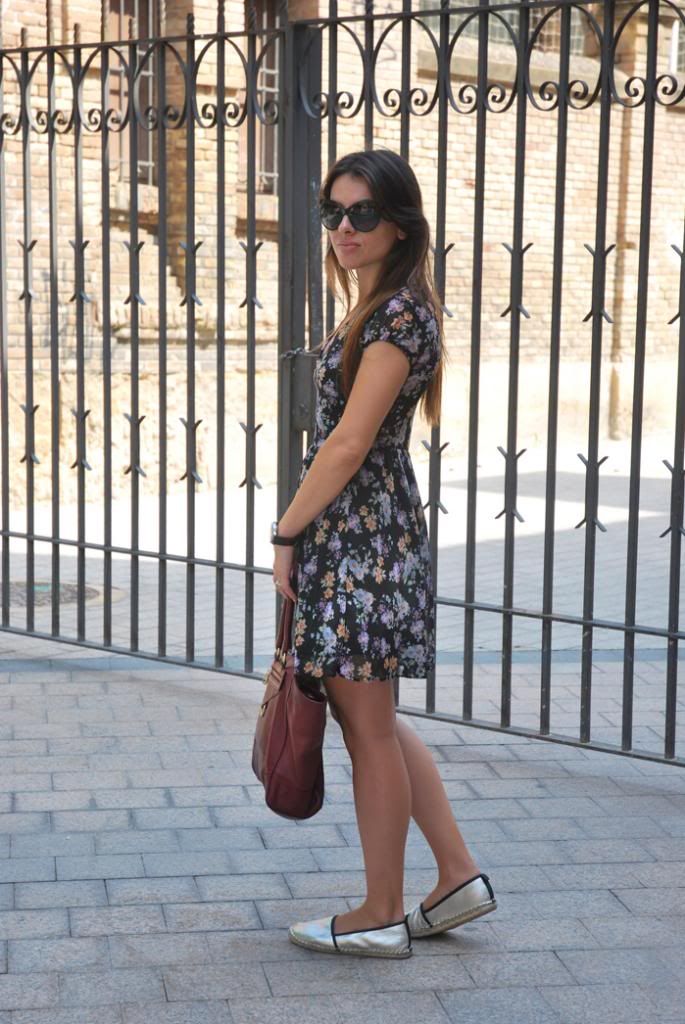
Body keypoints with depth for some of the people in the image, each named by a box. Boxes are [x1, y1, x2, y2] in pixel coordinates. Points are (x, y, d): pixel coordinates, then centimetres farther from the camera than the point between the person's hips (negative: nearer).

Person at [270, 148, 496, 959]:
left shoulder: (396, 315, -15)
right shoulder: (377, 311, 16)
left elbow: (348, 444, -19)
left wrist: (287, 533, -12)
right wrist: (302, 532, 16)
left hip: (362, 534, -10)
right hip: (353, 533, 10)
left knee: (369, 724, 0)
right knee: (370, 717, 17)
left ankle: (382, 915, 13)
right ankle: (458, 876, 25)